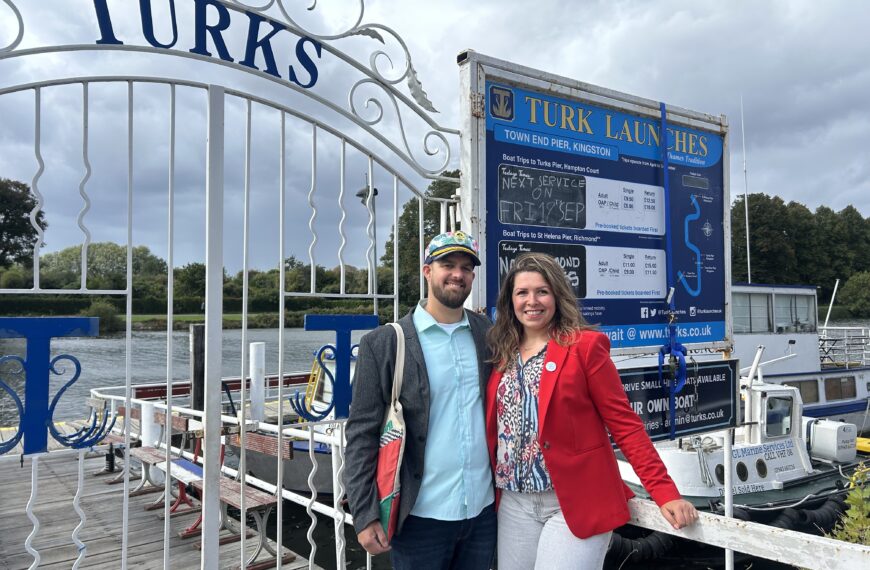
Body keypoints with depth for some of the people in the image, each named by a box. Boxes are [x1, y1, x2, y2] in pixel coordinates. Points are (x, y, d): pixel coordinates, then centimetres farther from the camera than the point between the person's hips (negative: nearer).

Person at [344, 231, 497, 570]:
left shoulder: (489, 335, 3)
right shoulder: (384, 344, -7)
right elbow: (362, 434, -7)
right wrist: (365, 516, -10)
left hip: (483, 512, 3)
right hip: (420, 517, -3)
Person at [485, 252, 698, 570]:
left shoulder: (583, 345, -7)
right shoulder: (500, 352, 7)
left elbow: (624, 422, -8)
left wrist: (665, 493, -13)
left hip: (577, 503, -5)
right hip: (515, 504, 5)